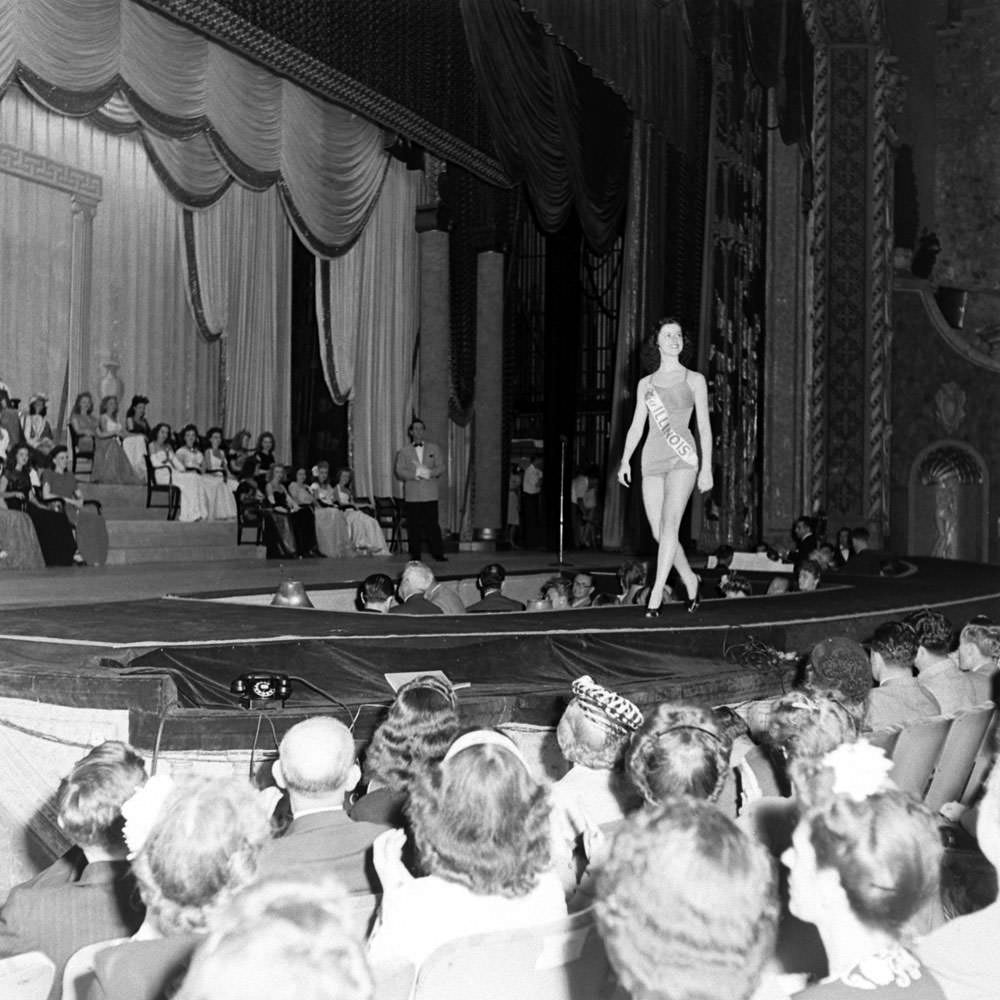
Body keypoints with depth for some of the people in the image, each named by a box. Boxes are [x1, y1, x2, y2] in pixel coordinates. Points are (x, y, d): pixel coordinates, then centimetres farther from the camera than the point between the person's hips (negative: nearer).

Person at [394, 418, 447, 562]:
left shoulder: (434, 449, 14)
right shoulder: (404, 451, 11)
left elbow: (442, 467, 6)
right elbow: (399, 471, 1)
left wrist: (430, 472, -14)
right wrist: (415, 474, -15)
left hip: (430, 495, 0)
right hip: (412, 495, 0)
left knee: (432, 525, -4)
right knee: (413, 526, -1)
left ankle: (438, 553, 1)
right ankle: (415, 555, 6)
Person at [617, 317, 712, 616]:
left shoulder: (694, 379, 9)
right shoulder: (645, 384, 16)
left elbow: (704, 426, 6)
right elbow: (636, 426, 14)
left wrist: (707, 467, -2)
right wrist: (625, 460, 1)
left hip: (683, 459, -3)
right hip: (652, 458, 3)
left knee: (669, 524, -19)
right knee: (659, 532, 1)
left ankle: (656, 594, -20)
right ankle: (690, 580, 22)